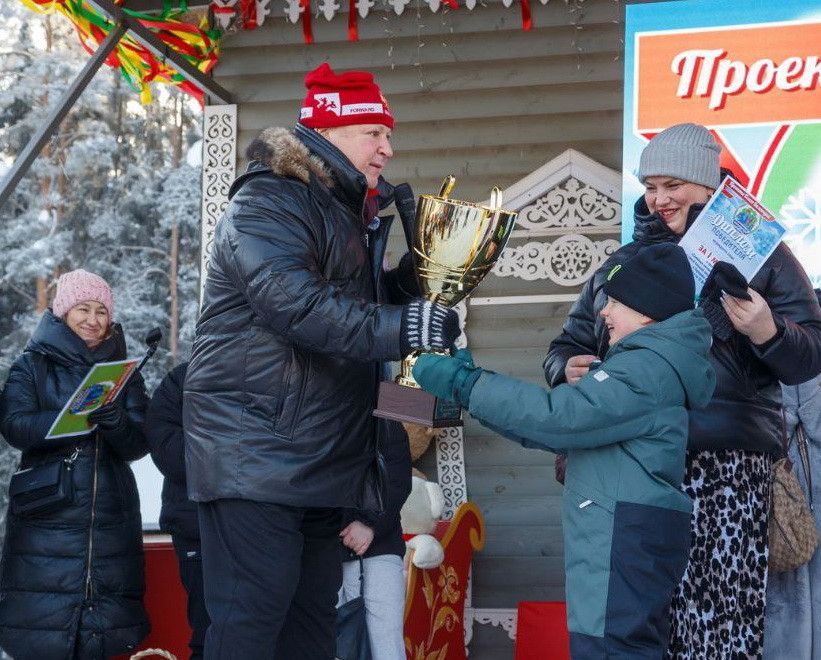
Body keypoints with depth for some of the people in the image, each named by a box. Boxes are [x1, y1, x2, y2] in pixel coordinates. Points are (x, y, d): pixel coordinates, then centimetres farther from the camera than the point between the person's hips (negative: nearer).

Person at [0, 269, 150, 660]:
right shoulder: (33, 365, 9)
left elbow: (138, 444, 3)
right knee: (41, 625, -9)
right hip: (47, 514, -2)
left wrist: (114, 421, -20)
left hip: (110, 520, 2)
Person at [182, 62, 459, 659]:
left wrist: (416, 280, 5)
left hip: (324, 463, 10)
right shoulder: (268, 203, -12)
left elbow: (363, 303, 24)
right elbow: (296, 304, -28)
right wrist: (403, 326, -32)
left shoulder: (352, 212, 18)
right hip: (257, 459, -10)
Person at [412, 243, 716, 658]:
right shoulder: (647, 362, 23)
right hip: (622, 540, 11)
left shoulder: (650, 366, -12)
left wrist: (466, 385, -16)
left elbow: (558, 415, -21)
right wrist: (472, 385, 12)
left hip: (625, 540, -11)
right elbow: (568, 426, 20)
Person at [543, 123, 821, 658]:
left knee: (720, 614, -13)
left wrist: (767, 332, -19)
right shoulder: (624, 262, 21)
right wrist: (567, 368, 0)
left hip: (724, 459, -4)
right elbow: (569, 344, 24)